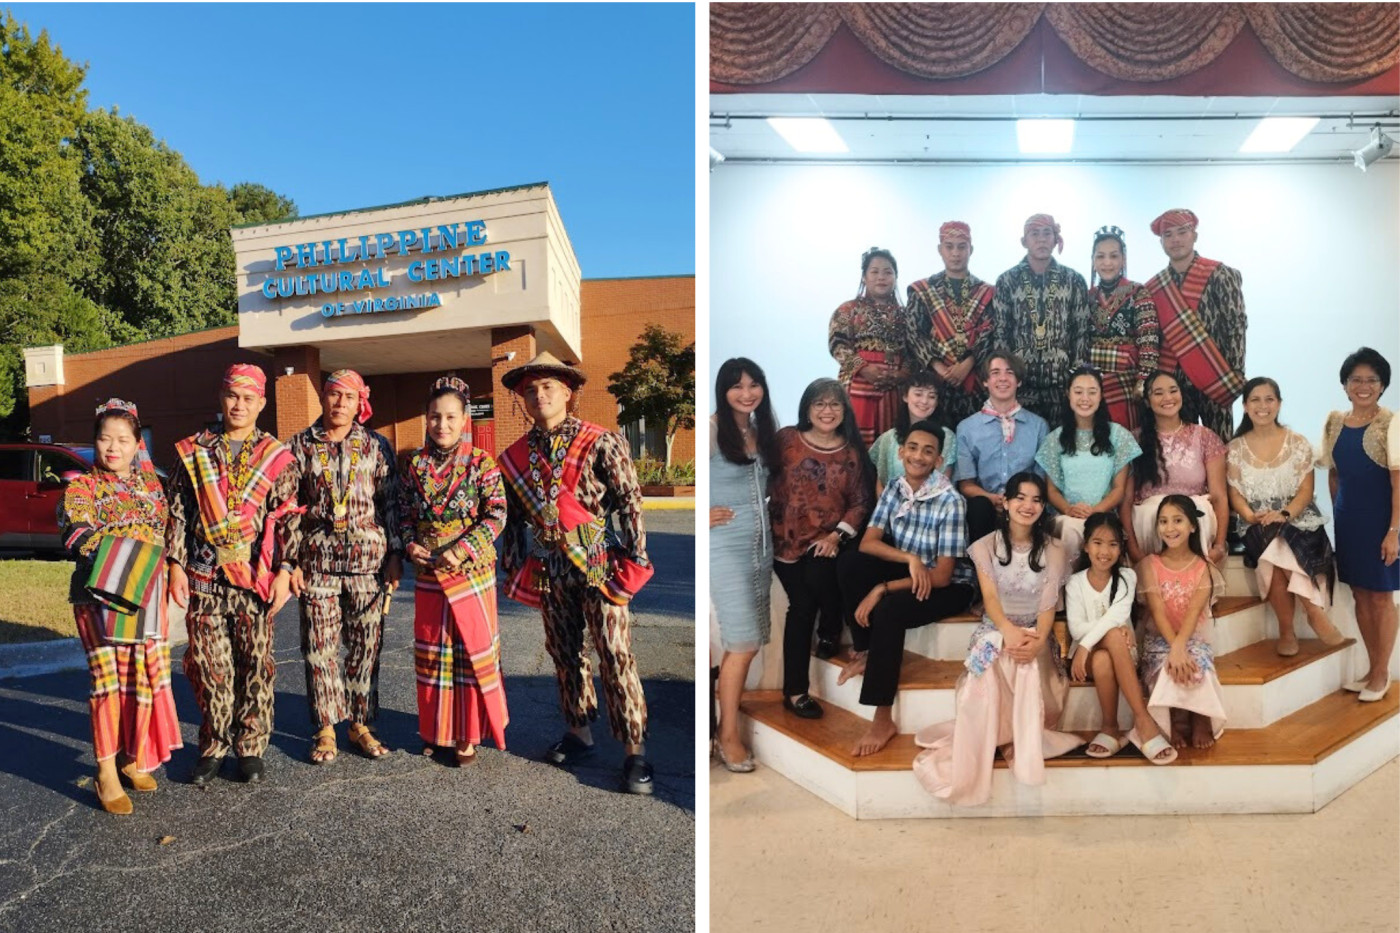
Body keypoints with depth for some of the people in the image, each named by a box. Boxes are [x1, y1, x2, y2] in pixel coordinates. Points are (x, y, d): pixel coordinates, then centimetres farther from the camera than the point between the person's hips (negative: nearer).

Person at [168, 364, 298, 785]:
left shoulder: (277, 457, 3)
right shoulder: (194, 451, 8)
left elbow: (288, 519, 0)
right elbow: (178, 513, 8)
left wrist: (284, 571, -7)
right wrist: (175, 564, 0)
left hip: (255, 577, -1)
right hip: (202, 576, 1)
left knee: (255, 665, 4)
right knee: (209, 665, 6)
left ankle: (251, 747, 17)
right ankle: (213, 747, 21)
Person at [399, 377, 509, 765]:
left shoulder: (481, 463, -7)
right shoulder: (416, 464, 5)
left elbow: (496, 515, -11)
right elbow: (404, 513, 12)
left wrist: (462, 551, -19)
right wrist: (410, 544, -6)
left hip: (471, 573, -4)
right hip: (428, 574, 4)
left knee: (472, 651, 4)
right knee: (431, 651, 12)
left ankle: (469, 733, 18)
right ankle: (437, 730, 28)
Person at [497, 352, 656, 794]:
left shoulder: (600, 442, -7)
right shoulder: (516, 456, 7)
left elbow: (629, 501, -8)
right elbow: (515, 516, 14)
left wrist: (632, 561, -12)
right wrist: (514, 567, 13)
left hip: (598, 562, -5)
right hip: (551, 567, 5)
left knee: (615, 655, -4)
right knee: (564, 653, 14)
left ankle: (634, 751, 4)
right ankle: (579, 732, 30)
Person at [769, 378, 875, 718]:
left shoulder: (852, 453, 5)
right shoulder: (786, 440, 2)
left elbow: (860, 501, 3)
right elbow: (762, 481, 2)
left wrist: (837, 536, -12)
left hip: (827, 540, 1)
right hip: (787, 539, -1)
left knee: (818, 578, -28)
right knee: (802, 602, -15)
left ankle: (830, 632, 7)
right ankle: (795, 690, -5)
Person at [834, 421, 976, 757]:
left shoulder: (950, 501, -23)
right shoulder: (894, 488, -5)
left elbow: (941, 576, -23)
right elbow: (868, 543, -7)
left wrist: (882, 589, -26)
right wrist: (909, 559, -26)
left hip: (950, 586, -6)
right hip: (908, 573, 6)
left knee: (889, 609, -34)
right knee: (849, 562, -19)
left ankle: (883, 719, -23)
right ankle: (865, 651, -4)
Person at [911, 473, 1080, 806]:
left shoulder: (1053, 550, 3)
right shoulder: (986, 546, 2)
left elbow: (1048, 605, -5)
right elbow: (989, 597, -10)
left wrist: (1038, 640, -27)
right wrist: (1008, 631, -32)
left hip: (1034, 632, 1)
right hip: (995, 628, 0)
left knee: (1029, 661, -37)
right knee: (992, 661, -36)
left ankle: (1020, 741, -28)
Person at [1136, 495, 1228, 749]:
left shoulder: (1204, 567, 0)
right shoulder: (1150, 564, -2)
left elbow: (1194, 611, -16)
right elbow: (1158, 612, -12)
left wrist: (1180, 646, -33)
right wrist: (1174, 647, -28)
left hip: (1194, 637, 1)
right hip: (1159, 638, 0)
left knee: (1196, 663, -32)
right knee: (1168, 666, -32)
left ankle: (1200, 719, -6)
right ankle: (1177, 720, -8)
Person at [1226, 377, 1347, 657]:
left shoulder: (1298, 443, 5)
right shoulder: (1235, 448, 7)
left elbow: (1305, 490, -2)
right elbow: (1235, 494, 2)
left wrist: (1284, 514, -21)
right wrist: (1251, 516, -19)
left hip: (1298, 521, -1)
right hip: (1258, 527, 1)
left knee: (1278, 551, -33)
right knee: (1272, 550, -33)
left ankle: (1287, 630, -19)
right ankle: (1315, 612, -17)